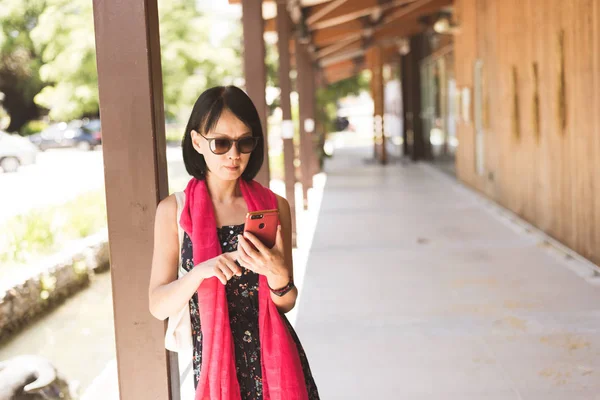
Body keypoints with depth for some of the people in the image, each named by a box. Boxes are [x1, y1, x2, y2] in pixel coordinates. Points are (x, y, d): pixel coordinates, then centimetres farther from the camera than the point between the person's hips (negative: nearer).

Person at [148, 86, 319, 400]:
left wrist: (278, 277, -19)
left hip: (273, 358, 1)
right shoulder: (174, 210, -5)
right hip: (213, 358, -1)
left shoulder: (274, 206, -2)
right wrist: (199, 272, -23)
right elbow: (158, 307, -7)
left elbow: (286, 303, 2)